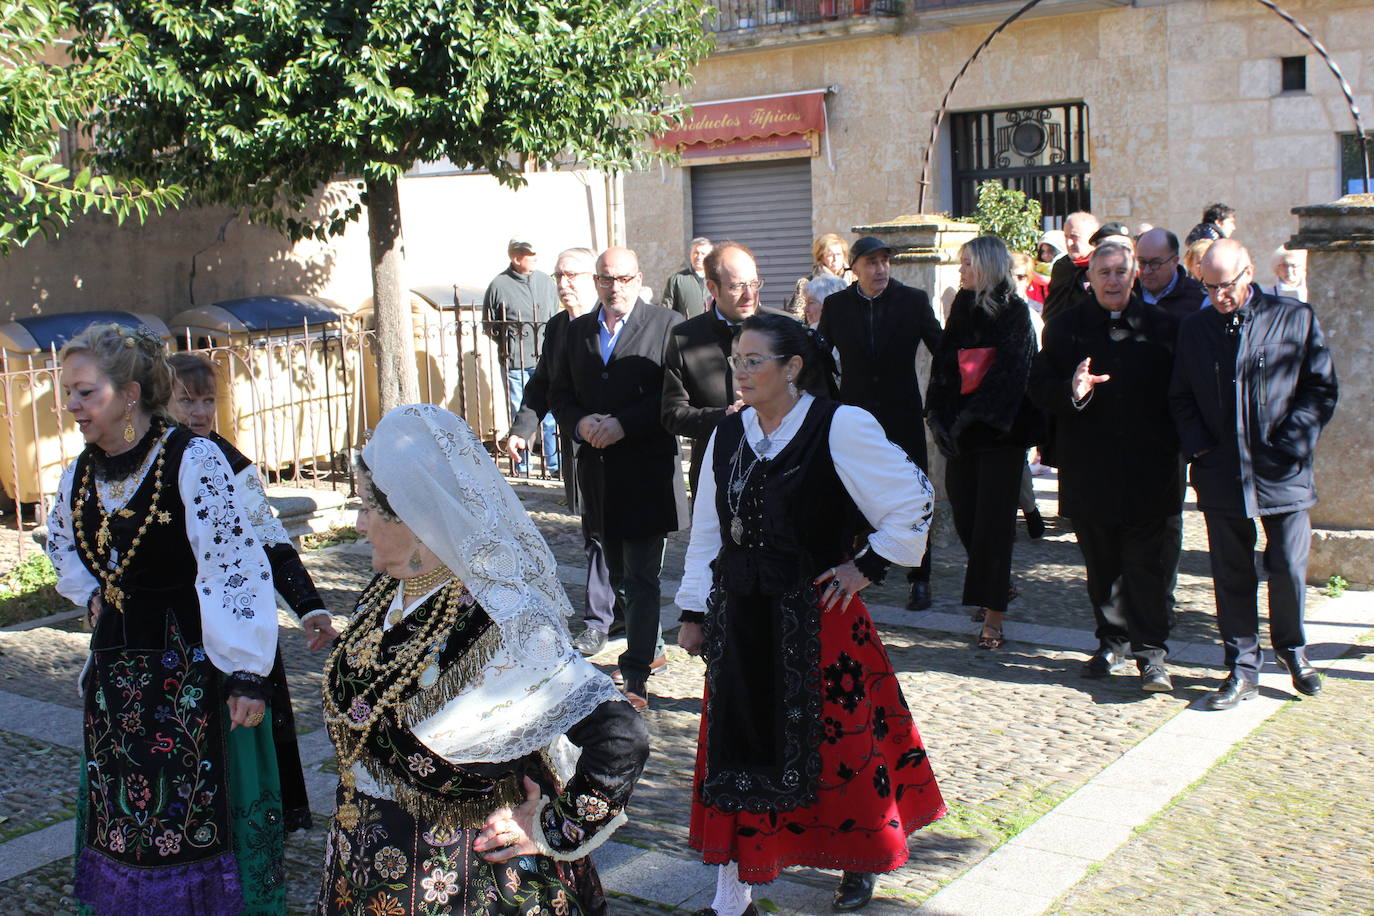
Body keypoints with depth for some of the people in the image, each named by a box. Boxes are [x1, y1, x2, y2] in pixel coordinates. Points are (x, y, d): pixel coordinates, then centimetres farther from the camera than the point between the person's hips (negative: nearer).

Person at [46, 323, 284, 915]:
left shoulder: (194, 461, -17)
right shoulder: (80, 473, 5)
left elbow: (236, 567, -21)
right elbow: (61, 542, 28)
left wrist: (246, 676, -24)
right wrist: (90, 595, 10)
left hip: (191, 665, -6)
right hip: (117, 664, 7)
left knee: (198, 809, 3)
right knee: (123, 812, 15)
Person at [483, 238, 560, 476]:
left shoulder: (546, 282, 8)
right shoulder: (499, 286, -3)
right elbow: (489, 325, 7)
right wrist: (507, 343, -2)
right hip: (514, 362, -2)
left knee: (550, 414, 2)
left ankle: (554, 464, 12)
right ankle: (521, 467, 15)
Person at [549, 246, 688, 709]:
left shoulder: (666, 324, -4)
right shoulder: (577, 331, 12)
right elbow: (559, 394, 13)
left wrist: (624, 424, -18)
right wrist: (580, 423, -8)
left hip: (648, 468, -5)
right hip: (598, 470, 6)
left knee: (642, 577, -6)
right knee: (619, 573, 16)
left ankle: (635, 675, -3)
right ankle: (646, 647, 32)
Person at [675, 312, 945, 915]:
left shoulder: (839, 428, -12)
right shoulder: (728, 435, 5)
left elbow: (912, 499, -7)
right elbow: (707, 531, 10)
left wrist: (869, 566, -7)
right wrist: (694, 611, 10)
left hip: (816, 615, -5)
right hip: (739, 617, 5)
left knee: (837, 742, 9)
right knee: (734, 749, 7)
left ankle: (859, 864, 35)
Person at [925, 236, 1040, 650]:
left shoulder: (1015, 312, -5)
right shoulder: (962, 307, 12)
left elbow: (1012, 372, -14)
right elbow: (944, 365, 12)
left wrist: (977, 416, -18)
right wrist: (942, 415, 1)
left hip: (1000, 430, -6)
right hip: (962, 428, 6)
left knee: (993, 519, -5)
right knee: (964, 514, 7)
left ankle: (993, 616, -1)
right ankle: (997, 588, 30)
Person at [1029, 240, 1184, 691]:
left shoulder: (1163, 325, 4)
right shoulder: (1066, 327, 6)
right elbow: (1039, 387, 0)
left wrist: (1178, 447, -9)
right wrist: (1072, 391, -21)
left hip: (1151, 472, -1)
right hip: (1090, 472, 2)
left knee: (1150, 565, -3)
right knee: (1101, 565, 12)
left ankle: (1151, 653, 3)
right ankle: (1113, 642, 27)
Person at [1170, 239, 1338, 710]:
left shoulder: (1296, 318, -1)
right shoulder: (1194, 327, 8)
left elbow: (1322, 388, 1)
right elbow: (1180, 397, 13)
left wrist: (1291, 445, -9)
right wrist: (1198, 445, -2)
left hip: (1282, 475, -2)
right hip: (1221, 474, 2)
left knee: (1289, 570, 2)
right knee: (1231, 577, 7)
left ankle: (1291, 647, 29)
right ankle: (1243, 668, 18)